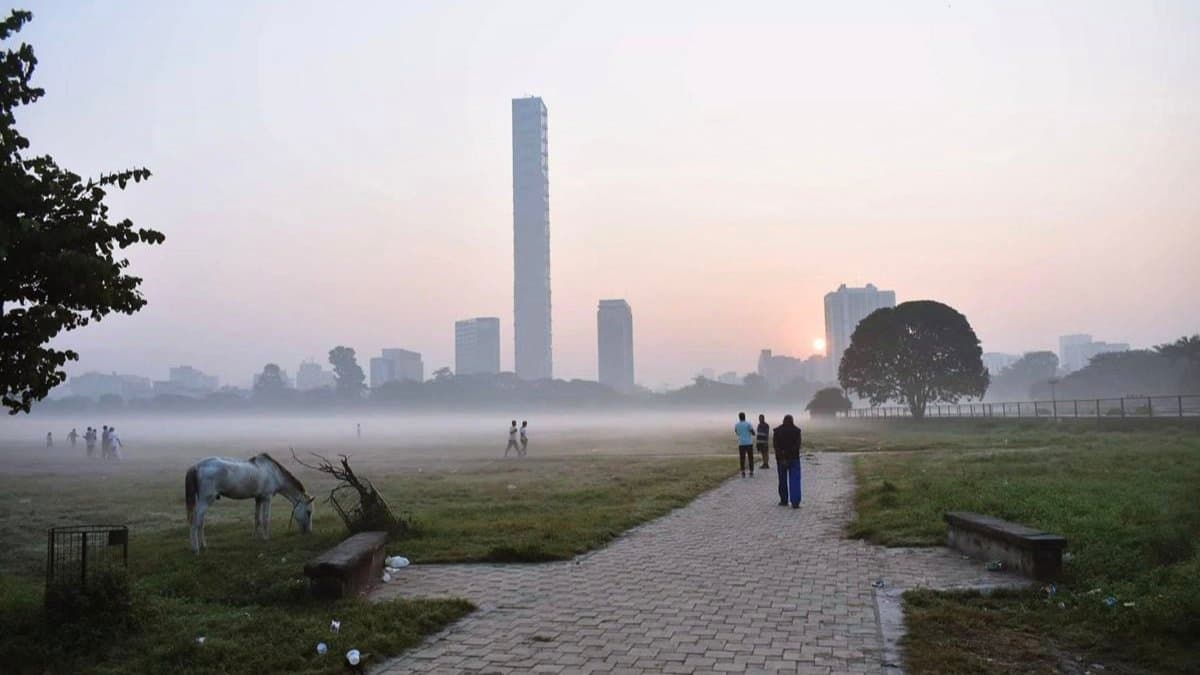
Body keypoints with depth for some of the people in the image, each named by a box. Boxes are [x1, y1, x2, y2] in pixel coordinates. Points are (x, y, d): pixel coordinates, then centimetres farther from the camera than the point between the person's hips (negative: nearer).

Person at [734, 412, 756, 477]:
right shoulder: (748, 424, -5)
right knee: (750, 458, 6)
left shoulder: (736, 425, 5)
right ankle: (751, 473, 4)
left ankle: (743, 473, -3)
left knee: (742, 459, 3)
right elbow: (753, 433, -6)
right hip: (749, 443, -2)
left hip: (741, 444, 2)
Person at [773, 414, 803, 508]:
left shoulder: (777, 431, -1)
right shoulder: (796, 430, -3)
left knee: (783, 480, 13)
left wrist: (781, 458, -9)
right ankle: (795, 502, -10)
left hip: (781, 458, 1)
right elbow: (797, 445, -10)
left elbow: (776, 446, -7)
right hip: (794, 458, -1)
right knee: (794, 480, -1)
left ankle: (784, 500, 19)